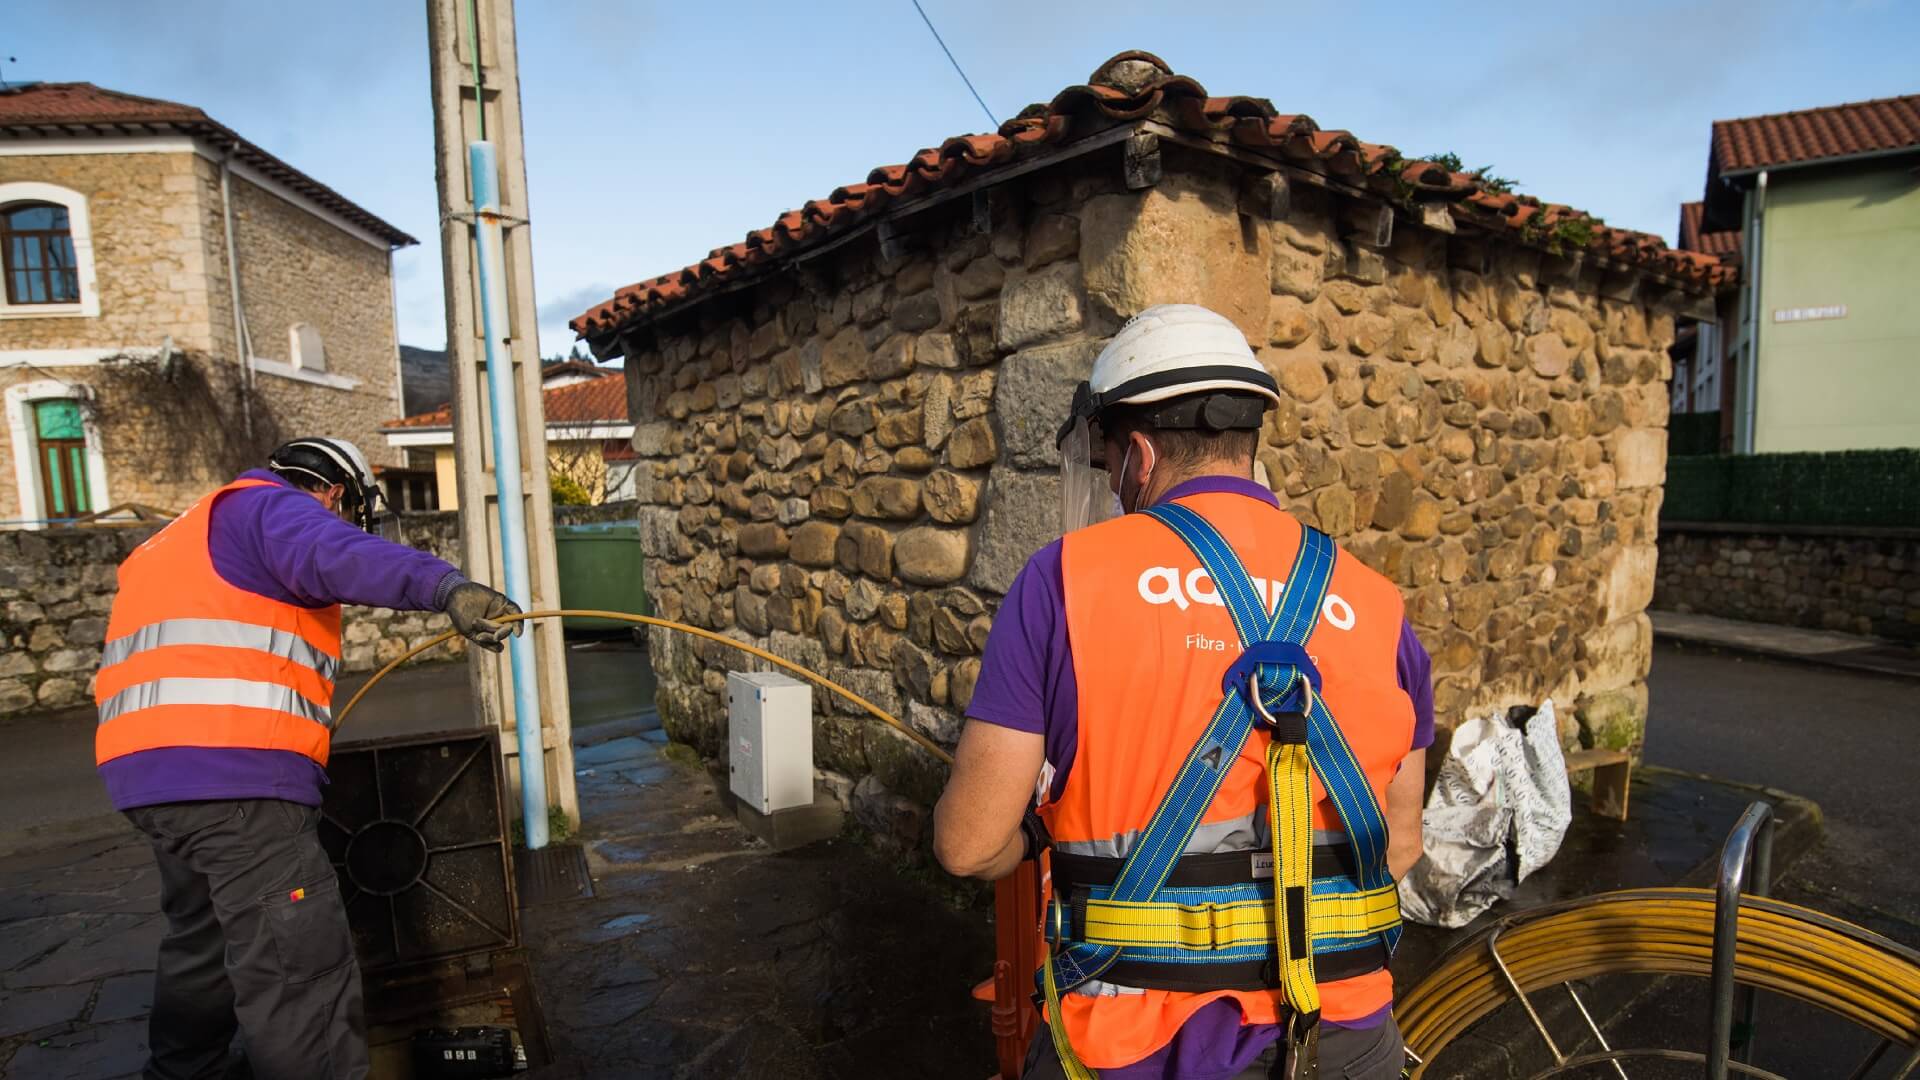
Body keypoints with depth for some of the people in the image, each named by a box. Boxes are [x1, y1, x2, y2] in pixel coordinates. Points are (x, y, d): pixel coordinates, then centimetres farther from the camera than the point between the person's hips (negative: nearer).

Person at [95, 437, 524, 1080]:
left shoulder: (189, 536, 29)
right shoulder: (273, 507, -2)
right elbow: (341, 556, -26)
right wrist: (448, 587, -43)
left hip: (151, 769, 10)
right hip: (231, 771, -10)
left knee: (204, 943, 28)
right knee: (301, 972, -10)